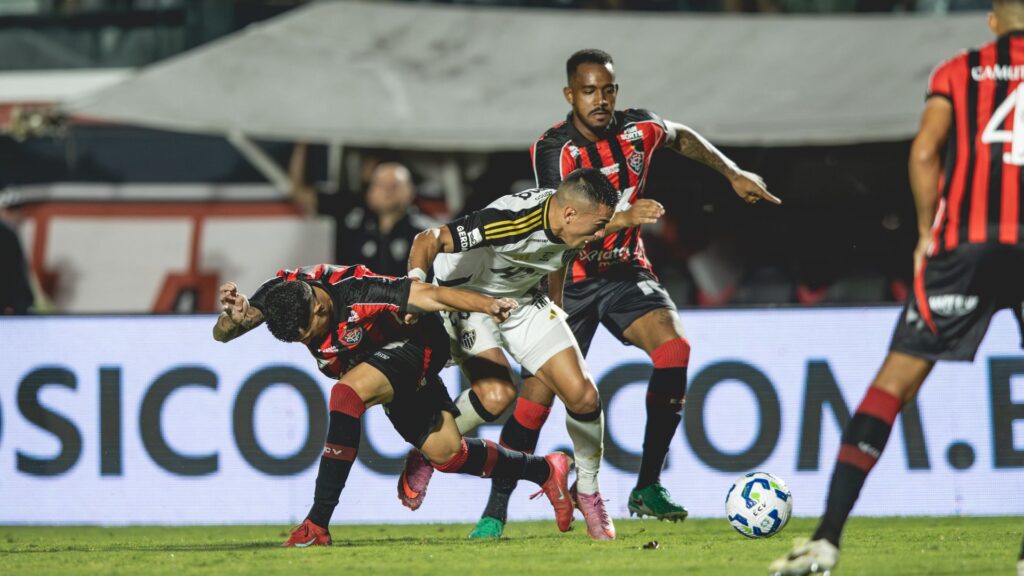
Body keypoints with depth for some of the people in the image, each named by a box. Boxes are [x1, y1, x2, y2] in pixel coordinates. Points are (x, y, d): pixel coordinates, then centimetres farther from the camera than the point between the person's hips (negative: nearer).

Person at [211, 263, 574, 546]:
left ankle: (317, 524, -31)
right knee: (445, 454, 4)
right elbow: (221, 335, -21)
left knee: (347, 393, -33)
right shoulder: (281, 292, -21)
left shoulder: (357, 292, -37)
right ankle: (544, 470, 27)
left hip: (413, 347, -8)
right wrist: (234, 318, -45)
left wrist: (488, 306, -49)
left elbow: (432, 296, -36)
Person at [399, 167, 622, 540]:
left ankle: (587, 491, 18)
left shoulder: (566, 226, -13)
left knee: (583, 396, -6)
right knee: (497, 394, -29)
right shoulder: (512, 222, -36)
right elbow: (428, 241, -36)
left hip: (523, 300, 7)